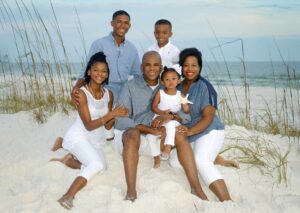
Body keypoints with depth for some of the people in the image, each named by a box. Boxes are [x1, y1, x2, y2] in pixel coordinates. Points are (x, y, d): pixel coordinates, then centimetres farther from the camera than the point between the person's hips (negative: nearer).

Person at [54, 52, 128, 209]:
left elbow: (108, 126, 4)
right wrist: (112, 113, -26)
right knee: (97, 164, -29)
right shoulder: (82, 93, -17)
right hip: (79, 137, -8)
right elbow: (89, 125, -20)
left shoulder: (109, 94, 1)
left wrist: (118, 115, -16)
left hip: (95, 140, 8)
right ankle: (68, 196, -20)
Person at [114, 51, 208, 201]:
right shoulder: (130, 87, -8)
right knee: (133, 133, -36)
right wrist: (149, 129, -28)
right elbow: (120, 121, -18)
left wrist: (170, 116, -24)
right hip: (129, 134, -3)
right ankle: (131, 192, -40)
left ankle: (196, 189, -22)